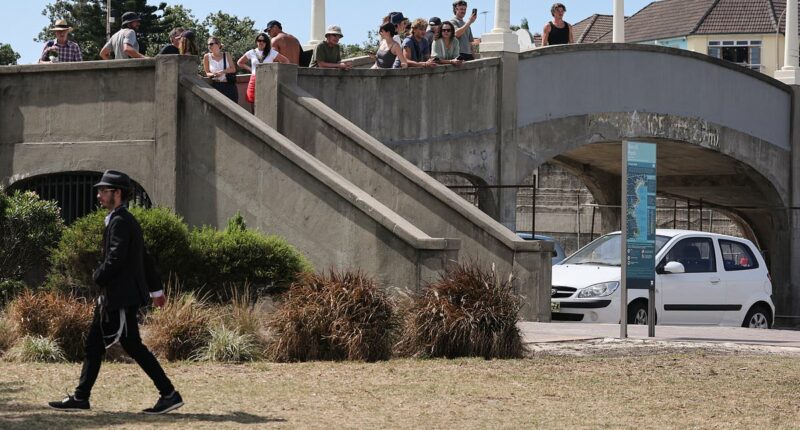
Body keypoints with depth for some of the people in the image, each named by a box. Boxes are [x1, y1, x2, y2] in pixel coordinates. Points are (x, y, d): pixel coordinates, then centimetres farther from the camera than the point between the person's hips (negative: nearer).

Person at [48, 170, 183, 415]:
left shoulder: (120, 222, -15)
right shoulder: (126, 221, 17)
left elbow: (115, 259, -23)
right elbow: (145, 258, 22)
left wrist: (98, 277, -8)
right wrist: (155, 289, 25)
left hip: (122, 297, -10)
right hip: (113, 297, 10)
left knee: (132, 346, -7)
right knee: (94, 344, 11)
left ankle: (169, 395, -5)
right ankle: (80, 397, 14)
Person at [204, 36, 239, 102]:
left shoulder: (226, 55, 3)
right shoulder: (207, 57, 1)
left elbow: (233, 69, 0)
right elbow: (207, 72, 5)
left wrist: (222, 71, -17)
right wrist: (213, 74, -17)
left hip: (229, 85, 1)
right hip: (216, 86, -1)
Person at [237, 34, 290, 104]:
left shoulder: (272, 53, 5)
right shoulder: (251, 53, 9)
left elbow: (286, 61, 11)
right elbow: (239, 62, 21)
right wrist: (249, 69, 11)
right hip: (254, 81, 2)